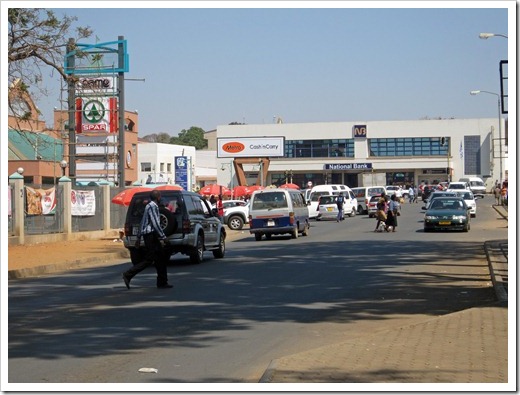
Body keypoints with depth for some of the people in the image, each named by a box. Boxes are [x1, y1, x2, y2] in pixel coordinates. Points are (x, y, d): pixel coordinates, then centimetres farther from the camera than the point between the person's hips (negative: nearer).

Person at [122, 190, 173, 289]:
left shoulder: (150, 206, 19)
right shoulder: (152, 206, -13)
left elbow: (142, 222, 22)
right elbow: (155, 223, -20)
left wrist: (139, 237, 23)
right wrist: (163, 237, -17)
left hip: (152, 236, 10)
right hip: (151, 235, -10)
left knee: (160, 259, 9)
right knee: (149, 259, -9)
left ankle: (162, 282, 9)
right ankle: (128, 275, -9)